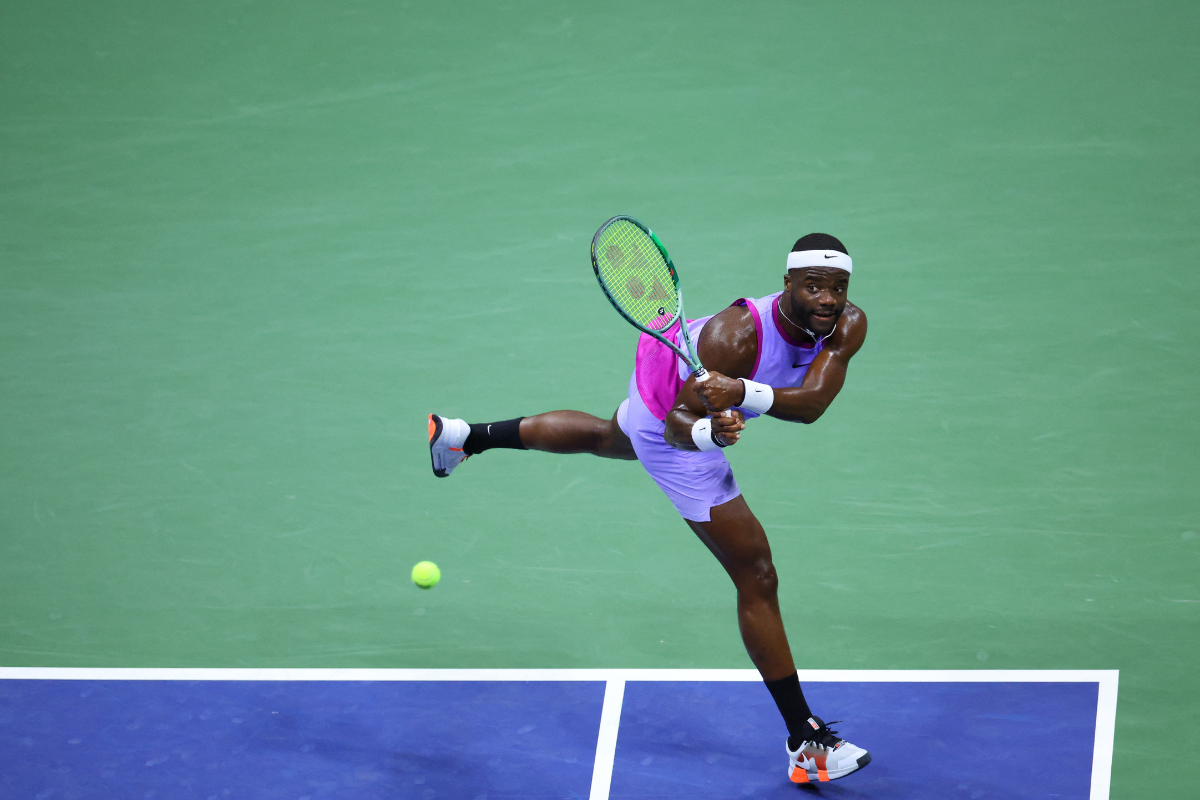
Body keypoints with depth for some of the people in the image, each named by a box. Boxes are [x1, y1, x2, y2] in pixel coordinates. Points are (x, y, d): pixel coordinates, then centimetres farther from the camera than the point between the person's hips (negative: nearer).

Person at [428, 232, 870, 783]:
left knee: (610, 438, 40)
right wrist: (709, 432, -56)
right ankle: (806, 744, 4)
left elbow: (811, 403, -39)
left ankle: (465, 437, 61)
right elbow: (678, 424, -34)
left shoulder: (847, 325, -25)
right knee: (757, 579, -6)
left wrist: (744, 394, -54)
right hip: (669, 420, -8)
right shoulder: (736, 335, -41)